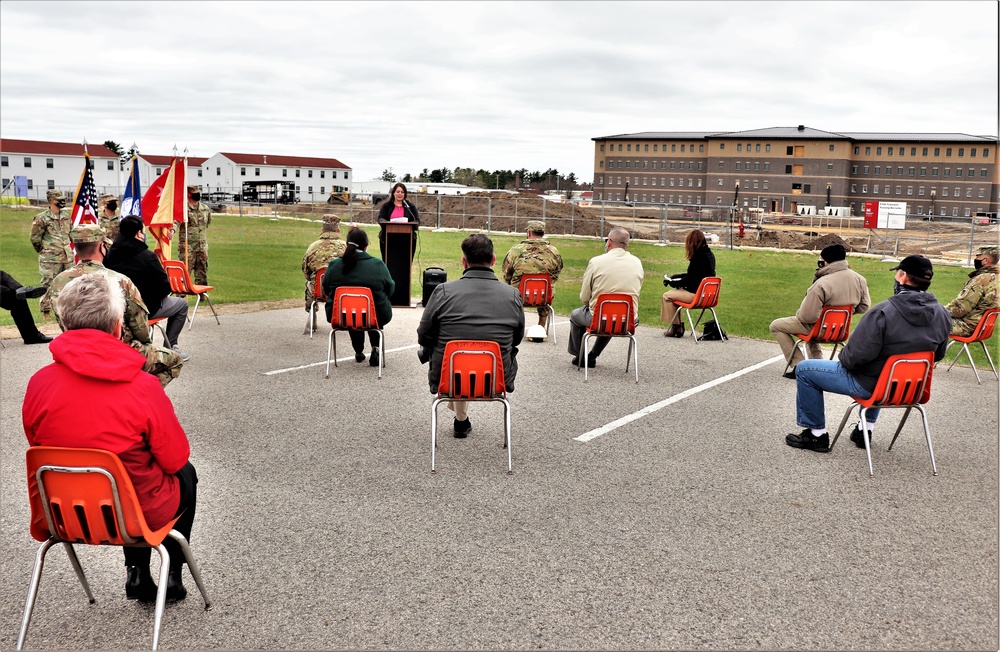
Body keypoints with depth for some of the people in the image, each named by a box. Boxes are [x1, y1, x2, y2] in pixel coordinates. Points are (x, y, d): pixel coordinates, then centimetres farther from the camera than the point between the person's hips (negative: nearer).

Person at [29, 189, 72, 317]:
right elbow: (35, 238, -4)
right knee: (48, 285, -4)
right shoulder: (42, 218, -9)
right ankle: (46, 312, 2)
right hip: (50, 259, -6)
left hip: (68, 258, 6)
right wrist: (44, 251, 4)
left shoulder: (66, 216, 10)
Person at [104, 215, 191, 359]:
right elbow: (165, 287, -13)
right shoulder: (147, 256, -20)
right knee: (182, 304, 16)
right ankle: (169, 347, 12)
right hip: (144, 308, -7)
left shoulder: (111, 254, -1)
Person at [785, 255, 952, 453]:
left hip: (869, 385, -7)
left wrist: (843, 357, -5)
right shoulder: (942, 315, -7)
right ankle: (865, 429, 42)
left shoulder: (884, 312, -28)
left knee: (804, 370, 6)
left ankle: (817, 434, 13)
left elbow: (855, 356, -27)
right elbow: (937, 354, 8)